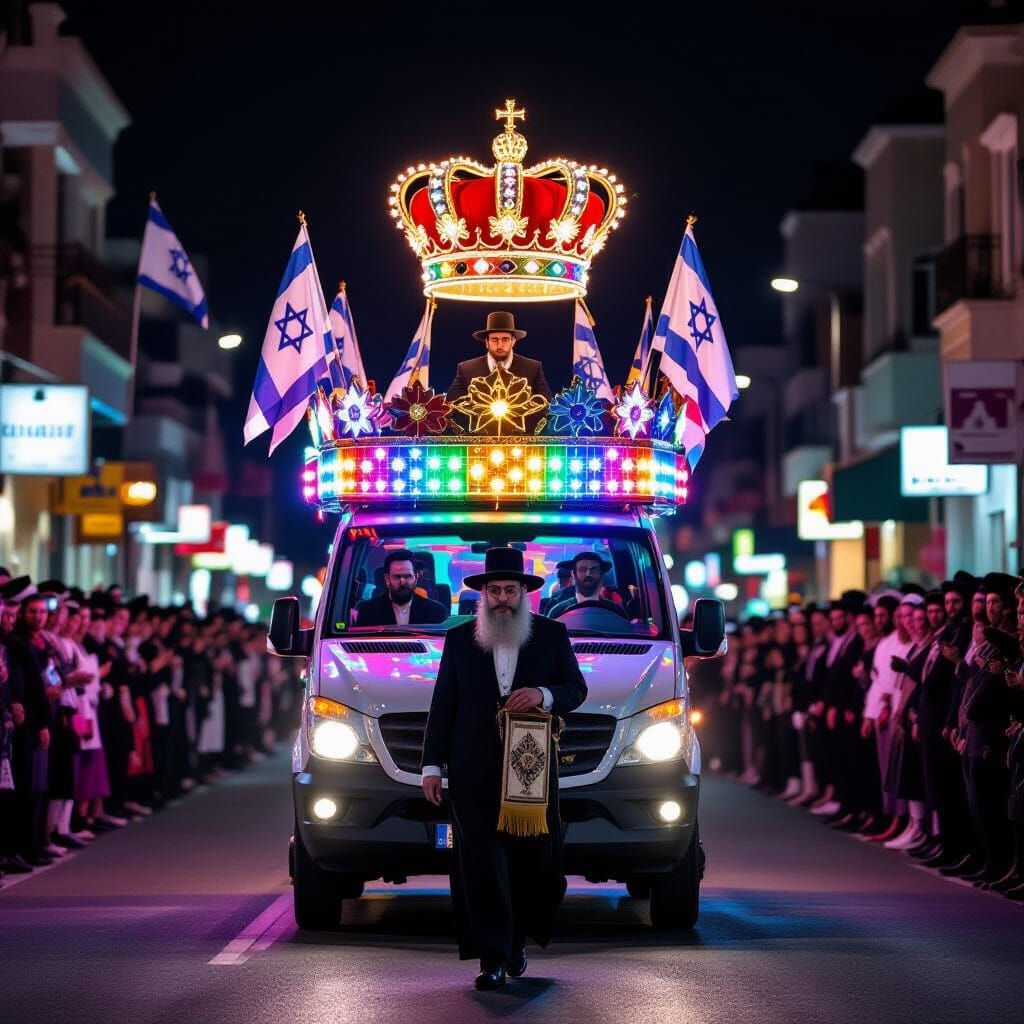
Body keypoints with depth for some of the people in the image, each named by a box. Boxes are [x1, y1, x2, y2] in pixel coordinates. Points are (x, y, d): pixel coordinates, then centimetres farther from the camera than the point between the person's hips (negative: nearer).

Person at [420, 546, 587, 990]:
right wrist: (432, 765, 2)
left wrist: (543, 696, -16)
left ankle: (516, 940, 29)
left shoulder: (552, 635, 8)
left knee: (532, 858, 6)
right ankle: (492, 959, -8)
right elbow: (442, 706, 8)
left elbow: (576, 688, 6)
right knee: (482, 861, -7)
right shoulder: (459, 639, 8)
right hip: (475, 771, -1)